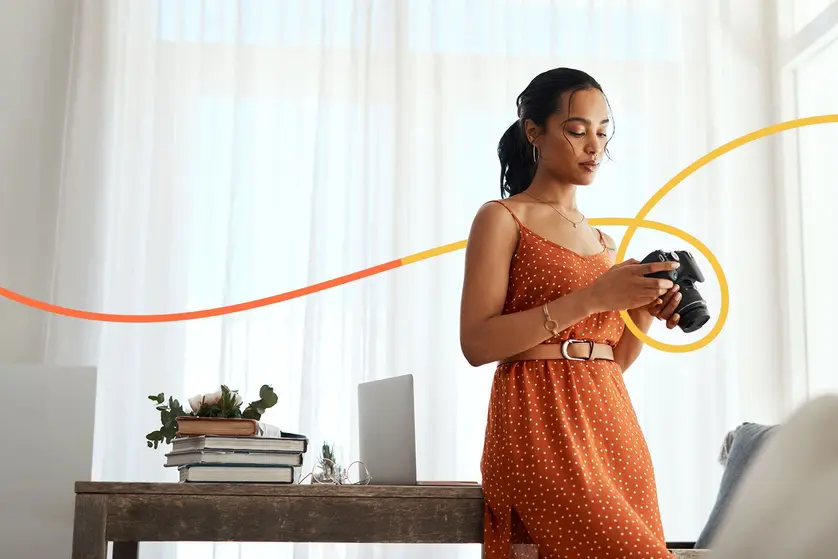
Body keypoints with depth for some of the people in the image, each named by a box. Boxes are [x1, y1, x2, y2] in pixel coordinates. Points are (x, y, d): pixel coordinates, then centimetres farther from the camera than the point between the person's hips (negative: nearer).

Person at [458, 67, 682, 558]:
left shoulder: (602, 240, 19)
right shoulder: (502, 219, -1)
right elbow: (477, 344, -13)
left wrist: (646, 313, -1)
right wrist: (591, 298, -18)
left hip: (612, 423, 7)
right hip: (540, 425, -7)